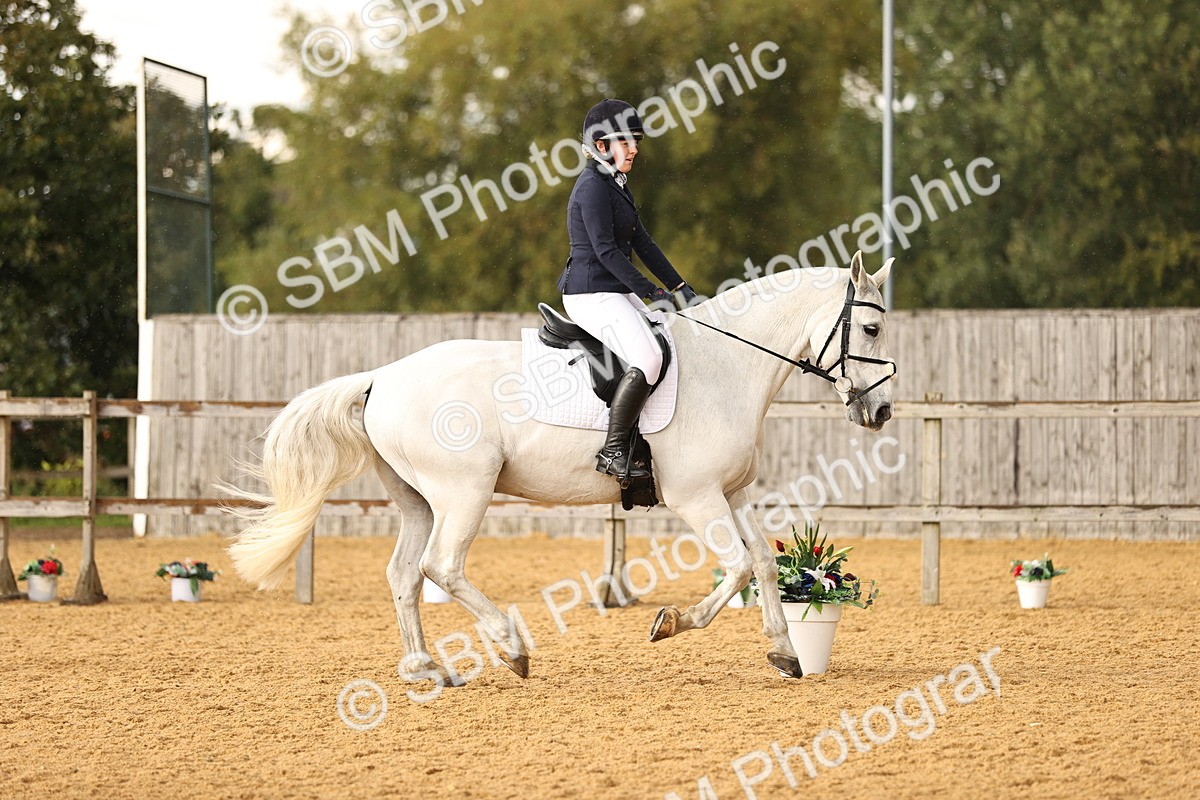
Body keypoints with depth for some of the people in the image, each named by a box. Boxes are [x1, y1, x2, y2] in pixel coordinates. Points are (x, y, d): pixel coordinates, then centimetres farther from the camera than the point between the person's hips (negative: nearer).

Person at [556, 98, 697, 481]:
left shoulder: (617, 184, 17)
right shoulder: (592, 186, -14)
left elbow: (642, 242, 19)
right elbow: (605, 250, -20)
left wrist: (679, 287, 12)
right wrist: (652, 292, -20)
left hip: (618, 292, 10)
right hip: (591, 293, -10)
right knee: (647, 359, -26)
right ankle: (613, 452, -23)